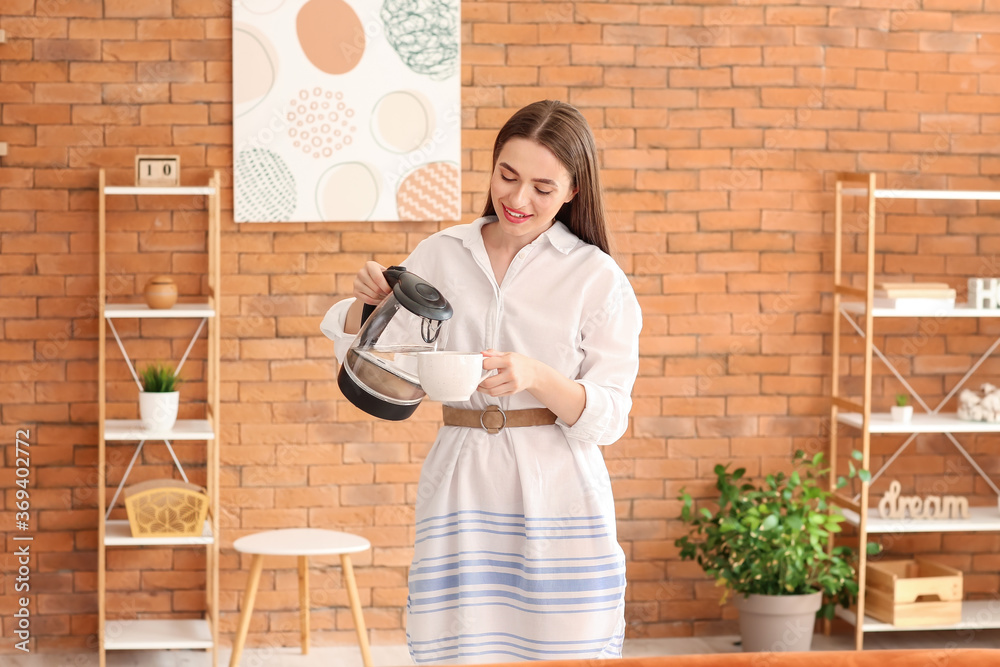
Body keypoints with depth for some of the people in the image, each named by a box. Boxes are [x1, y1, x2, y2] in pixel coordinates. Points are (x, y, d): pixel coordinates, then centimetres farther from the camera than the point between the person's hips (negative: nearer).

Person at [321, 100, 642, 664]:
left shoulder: (598, 279, -1)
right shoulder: (441, 255, 8)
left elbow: (608, 417, -5)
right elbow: (355, 345, 17)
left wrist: (536, 377, -23)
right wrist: (368, 301, -5)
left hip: (557, 496, -2)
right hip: (459, 486, 2)